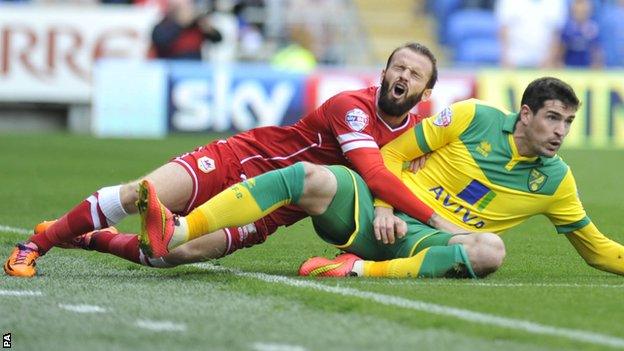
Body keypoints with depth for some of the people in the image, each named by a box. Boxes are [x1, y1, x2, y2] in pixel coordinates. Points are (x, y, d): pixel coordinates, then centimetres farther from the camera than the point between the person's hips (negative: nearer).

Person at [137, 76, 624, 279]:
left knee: (490, 249, -34)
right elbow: (393, 153, 6)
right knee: (311, 176, -30)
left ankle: (363, 269, -41)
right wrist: (385, 207, -7)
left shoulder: (555, 180, 7)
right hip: (384, 213, -1)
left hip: (430, 240, 1)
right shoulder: (474, 119, 2)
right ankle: (173, 234, -42)